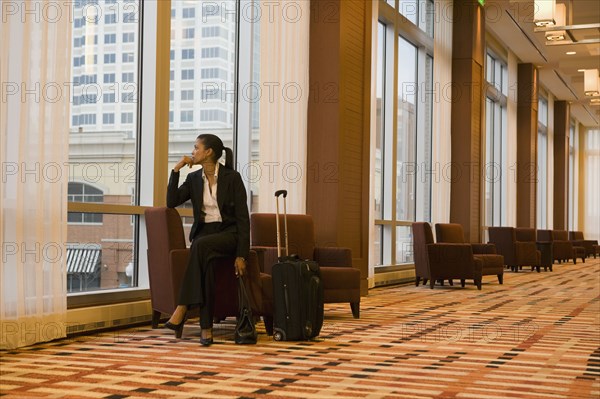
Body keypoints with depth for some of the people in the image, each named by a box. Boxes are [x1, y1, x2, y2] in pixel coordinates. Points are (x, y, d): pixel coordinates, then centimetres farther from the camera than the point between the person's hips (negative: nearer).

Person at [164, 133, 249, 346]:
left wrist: (241, 254, -16)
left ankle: (182, 309, -37)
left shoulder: (232, 177, -6)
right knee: (205, 261, -34)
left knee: (201, 245, -38)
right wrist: (176, 170, -6)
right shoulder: (194, 179, 9)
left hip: (228, 233, -3)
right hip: (203, 232, 3)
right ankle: (206, 328, -35)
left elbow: (243, 217, -9)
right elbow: (171, 202, -2)